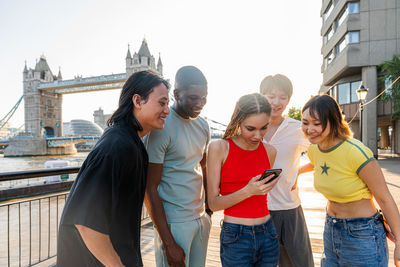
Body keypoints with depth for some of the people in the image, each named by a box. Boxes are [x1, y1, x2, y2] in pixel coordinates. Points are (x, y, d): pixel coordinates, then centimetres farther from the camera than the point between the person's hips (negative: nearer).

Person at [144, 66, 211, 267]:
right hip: (174, 222, -7)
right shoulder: (161, 128, -17)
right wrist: (169, 243, -15)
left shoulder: (203, 126, 6)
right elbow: (150, 189, -16)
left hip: (201, 218, 7)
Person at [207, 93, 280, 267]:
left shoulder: (270, 151, 2)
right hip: (235, 239, -4)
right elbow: (213, 203, -11)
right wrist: (248, 191, -22)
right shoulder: (218, 148, -11)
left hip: (268, 235, 4)